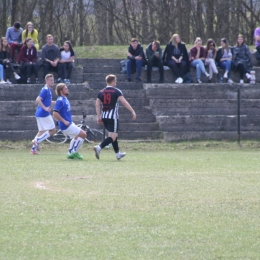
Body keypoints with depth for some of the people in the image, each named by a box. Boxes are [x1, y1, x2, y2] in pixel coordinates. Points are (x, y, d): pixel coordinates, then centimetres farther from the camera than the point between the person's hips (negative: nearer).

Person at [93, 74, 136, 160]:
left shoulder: (101, 92, 10)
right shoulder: (116, 91, -5)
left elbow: (97, 104, 6)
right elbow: (124, 102, -12)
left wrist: (99, 117, 9)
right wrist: (133, 112, -11)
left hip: (104, 117, 7)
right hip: (113, 117, -7)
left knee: (113, 135, 21)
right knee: (112, 137, -8)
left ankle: (118, 153, 28)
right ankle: (99, 147, -29)